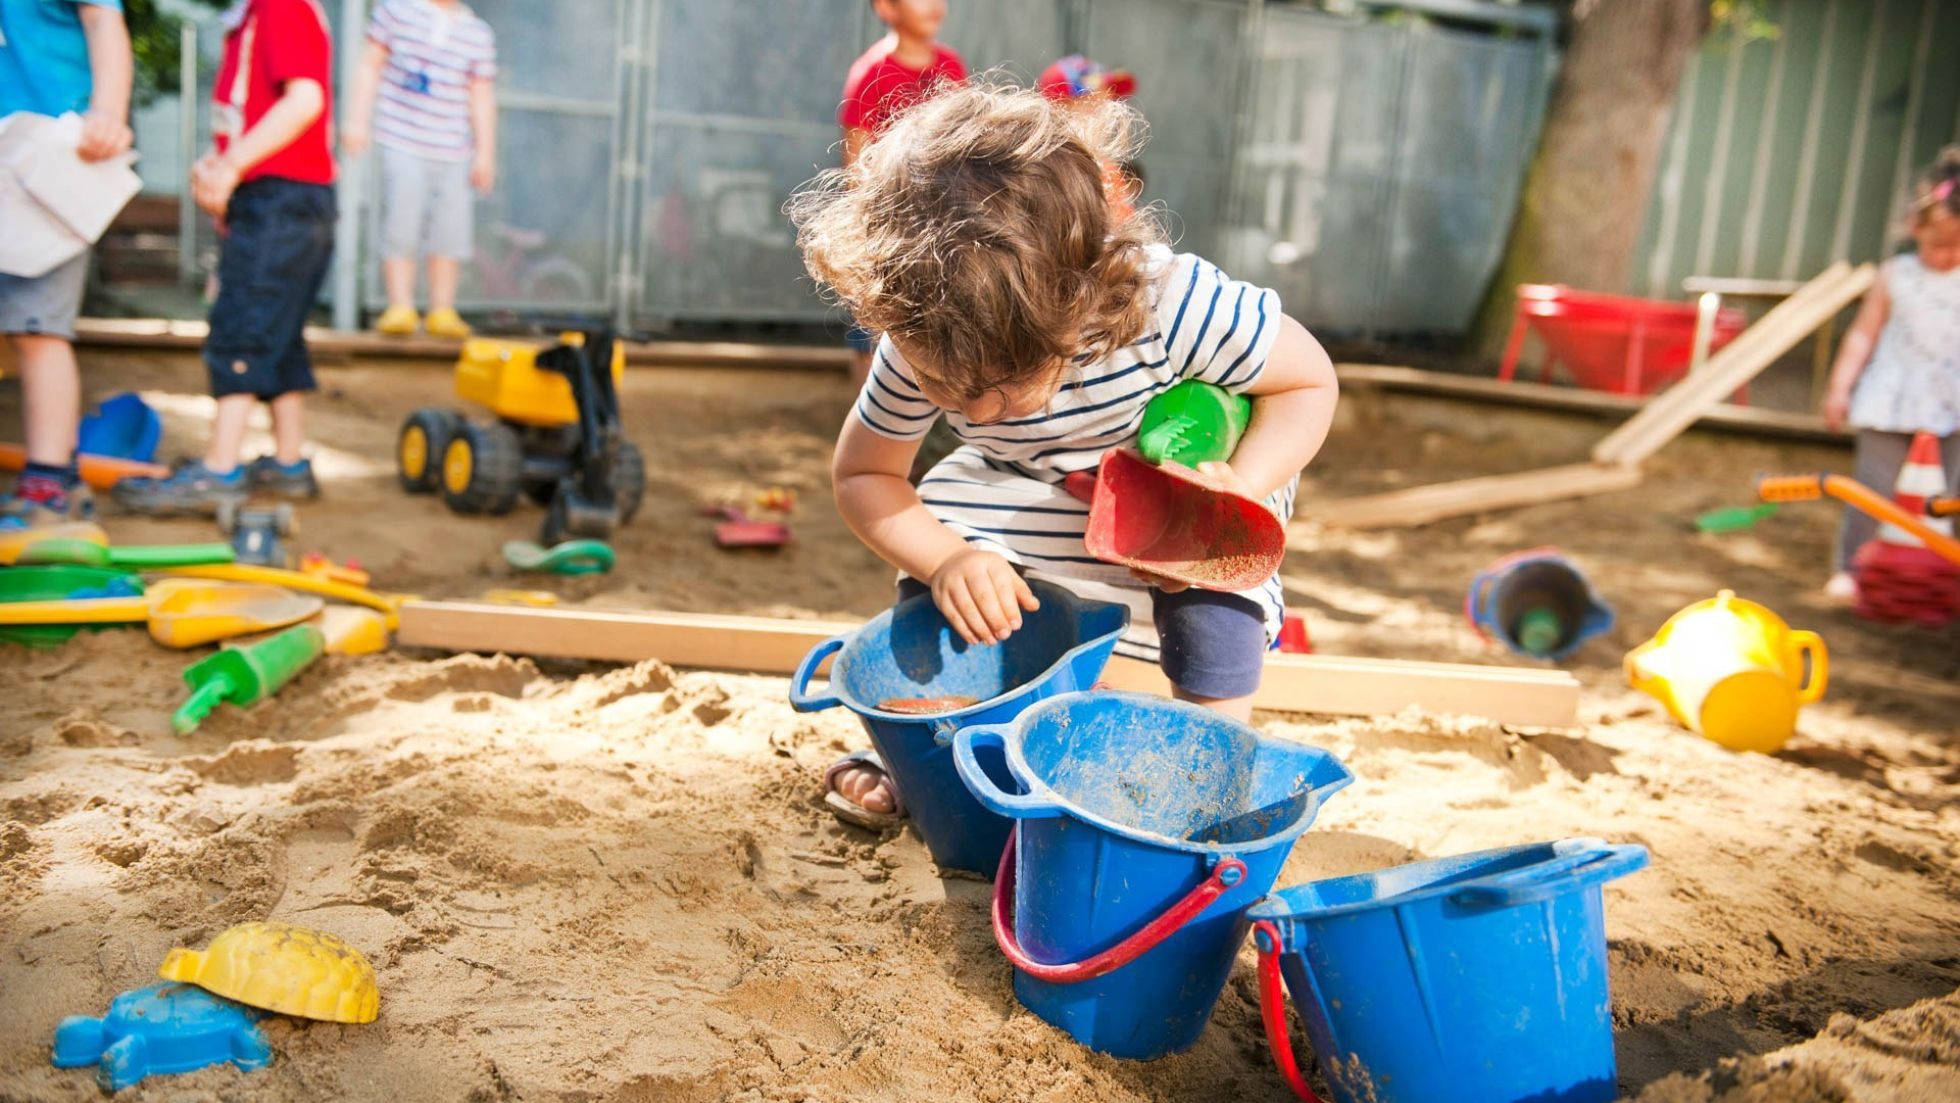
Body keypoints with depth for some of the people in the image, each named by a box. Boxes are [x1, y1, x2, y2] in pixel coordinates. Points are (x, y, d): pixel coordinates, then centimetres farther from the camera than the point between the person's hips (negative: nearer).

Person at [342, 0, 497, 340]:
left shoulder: (479, 34, 8)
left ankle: (441, 312, 11)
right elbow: (371, 66, 8)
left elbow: (482, 97, 11)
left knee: (451, 231, 0)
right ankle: (400, 309, 2)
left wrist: (485, 155, 8)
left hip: (453, 151, 2)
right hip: (402, 143, -2)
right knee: (400, 227, -7)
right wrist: (357, 121, 2)